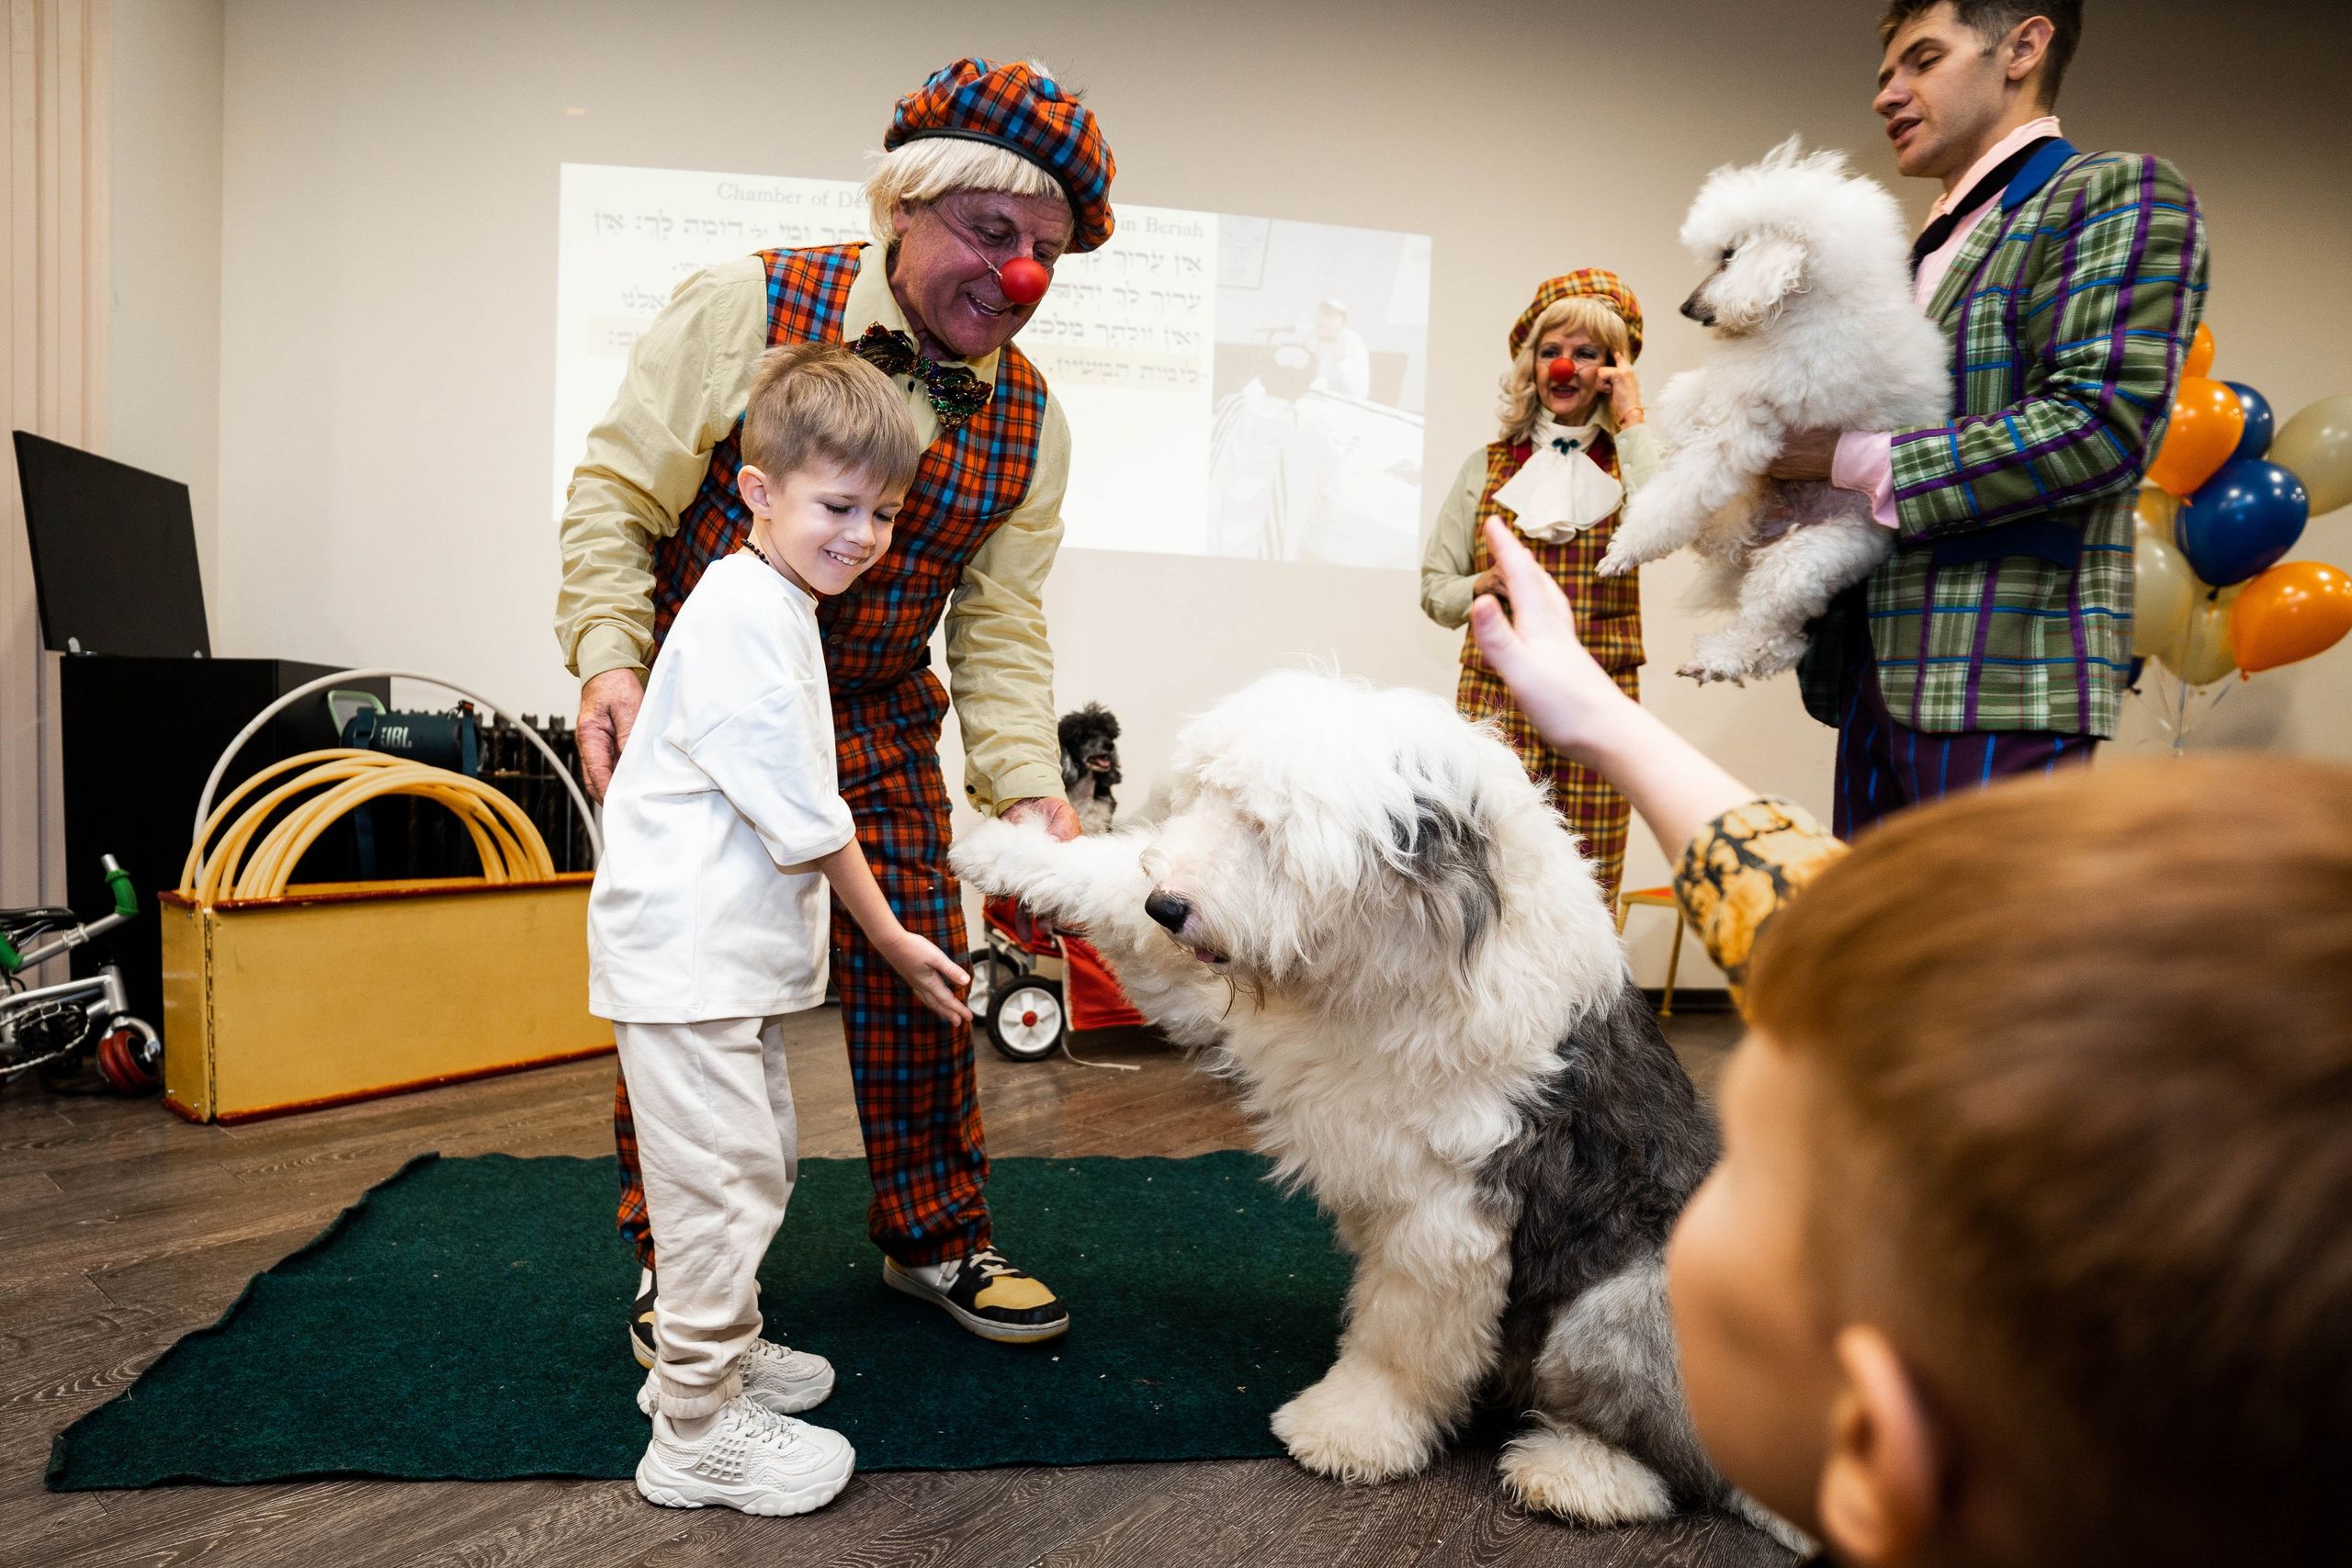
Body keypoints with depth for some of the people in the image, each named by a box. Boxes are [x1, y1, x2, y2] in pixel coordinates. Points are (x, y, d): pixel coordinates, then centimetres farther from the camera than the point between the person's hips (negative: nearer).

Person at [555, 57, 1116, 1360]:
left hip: (878, 727, 3)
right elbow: (616, 495, -12)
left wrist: (1028, 787, -18)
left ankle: (935, 1239, 25)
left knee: (915, 979, 4)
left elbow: (1000, 625, -5)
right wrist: (608, 661, -25)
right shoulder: (745, 311, -16)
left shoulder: (1027, 418, -5)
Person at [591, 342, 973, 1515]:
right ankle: (698, 1430, 11)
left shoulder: (775, 607, 15)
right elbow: (802, 820, -19)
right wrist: (892, 938, -9)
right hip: (687, 952, -11)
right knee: (723, 1176, -3)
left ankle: (717, 1352, 38)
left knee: (759, 1156, 21)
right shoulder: (746, 616, -18)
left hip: (729, 948, 11)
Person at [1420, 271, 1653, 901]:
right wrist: (1487, 585, -8)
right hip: (1497, 698, 0)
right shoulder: (1487, 466, 12)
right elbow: (1434, 589, 13)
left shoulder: (1628, 461, 10)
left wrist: (1632, 422, -5)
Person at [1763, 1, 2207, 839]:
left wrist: (1856, 457, -12)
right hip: (1878, 676, 8)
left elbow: (2101, 424, -15)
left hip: (2002, 680, -8)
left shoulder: (2117, 193, -2)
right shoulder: (1930, 255, 23)